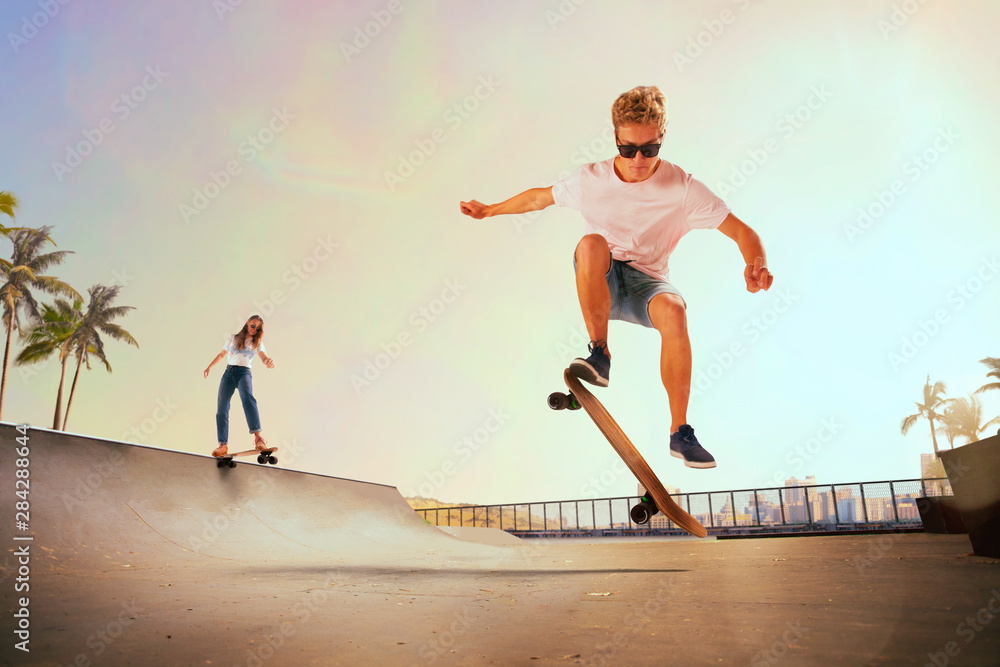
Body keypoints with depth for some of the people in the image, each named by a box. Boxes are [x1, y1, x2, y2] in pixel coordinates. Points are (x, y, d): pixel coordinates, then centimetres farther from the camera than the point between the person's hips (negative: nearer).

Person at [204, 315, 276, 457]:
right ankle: (223, 445, -2)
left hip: (244, 372, -3)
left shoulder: (257, 343, 12)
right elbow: (222, 354, 28)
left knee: (248, 398, -32)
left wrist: (268, 361, -30)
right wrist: (209, 366, 25)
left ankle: (258, 437, -46)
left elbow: (263, 356, -6)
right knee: (221, 409, -6)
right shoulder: (233, 338, 18)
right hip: (228, 372, 3)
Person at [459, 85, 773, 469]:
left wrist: (756, 265, -33)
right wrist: (489, 210, 21)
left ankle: (680, 432, -26)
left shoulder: (683, 188, -11)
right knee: (592, 243, -34)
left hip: (645, 281, 0)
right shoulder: (589, 180, -5)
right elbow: (539, 197, 13)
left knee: (673, 308, -36)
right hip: (597, 282, 1)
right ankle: (599, 354, -23)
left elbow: (742, 232, -12)